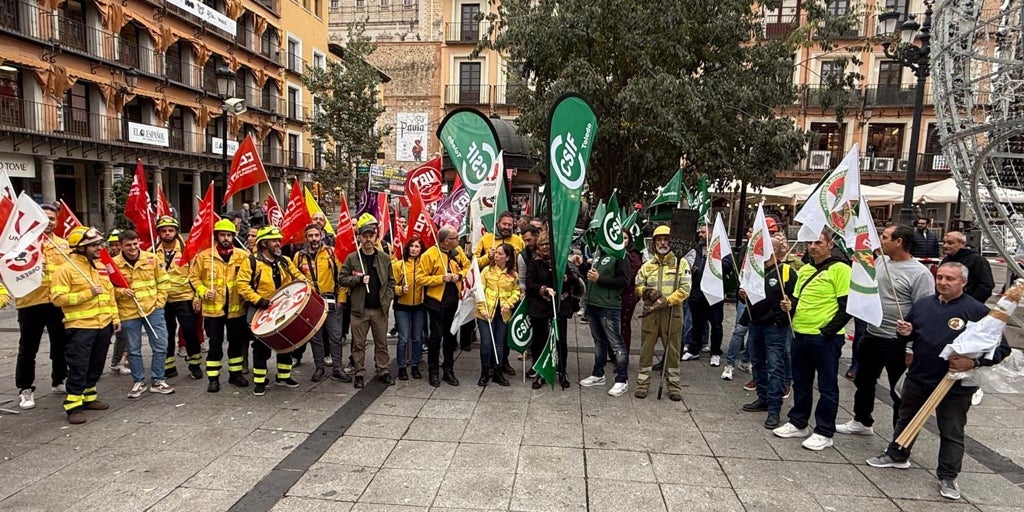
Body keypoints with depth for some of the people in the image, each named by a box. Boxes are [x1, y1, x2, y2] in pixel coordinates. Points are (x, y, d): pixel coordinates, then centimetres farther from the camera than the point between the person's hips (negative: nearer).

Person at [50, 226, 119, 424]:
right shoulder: (66, 269, -10)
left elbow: (110, 293, 17)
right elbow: (57, 298, -15)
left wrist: (115, 317, 13)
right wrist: (87, 294, -20)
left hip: (104, 325, 7)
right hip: (80, 327, -7)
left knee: (96, 366, 15)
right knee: (78, 368, -4)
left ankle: (89, 398, 27)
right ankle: (74, 406, 4)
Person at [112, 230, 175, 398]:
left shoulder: (151, 258, -2)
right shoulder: (114, 264, -7)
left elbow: (163, 280, 5)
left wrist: (159, 301, -1)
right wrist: (121, 291, -19)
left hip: (153, 309, 1)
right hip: (128, 314, -1)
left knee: (161, 346, 4)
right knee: (134, 350, 11)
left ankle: (157, 381, 18)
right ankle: (138, 382, 26)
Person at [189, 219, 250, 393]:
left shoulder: (243, 256, 0)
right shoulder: (204, 256, -2)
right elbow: (193, 277, 5)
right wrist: (203, 292, -9)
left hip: (236, 308, 2)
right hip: (213, 308, -1)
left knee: (236, 341, 12)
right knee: (215, 343, 5)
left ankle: (236, 374, 26)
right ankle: (213, 378, 13)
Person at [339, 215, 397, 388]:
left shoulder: (384, 258, 2)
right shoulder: (352, 258, -3)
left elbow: (391, 281, 8)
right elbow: (342, 279, -1)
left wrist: (388, 299, -2)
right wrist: (359, 279, -16)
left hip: (380, 308, 1)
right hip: (359, 308, -1)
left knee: (382, 342, 9)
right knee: (358, 343, 7)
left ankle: (383, 371, 21)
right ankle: (359, 373, 18)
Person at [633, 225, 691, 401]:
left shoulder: (681, 262, 1)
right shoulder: (648, 265, 12)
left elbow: (685, 289, -7)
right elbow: (638, 285, 14)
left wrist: (667, 301, -17)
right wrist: (647, 292, -8)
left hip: (672, 312, -3)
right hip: (650, 311, 3)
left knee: (672, 348, 6)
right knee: (646, 348, 6)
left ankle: (673, 384, 18)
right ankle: (643, 382, 17)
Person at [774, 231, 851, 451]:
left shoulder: (840, 269, -9)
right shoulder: (804, 270, 13)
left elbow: (847, 307, -13)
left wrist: (828, 331, -16)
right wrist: (790, 306, -1)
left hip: (826, 337, -7)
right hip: (800, 334, 7)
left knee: (827, 386, 4)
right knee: (801, 382, 16)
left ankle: (824, 432, 14)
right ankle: (798, 423, 29)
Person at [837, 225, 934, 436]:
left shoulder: (920, 273, -17)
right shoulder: (879, 261, 3)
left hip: (898, 342, -7)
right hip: (871, 335, 8)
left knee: (899, 391, 6)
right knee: (863, 381, 21)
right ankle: (862, 421, 41)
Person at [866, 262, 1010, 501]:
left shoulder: (978, 311, -12)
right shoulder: (922, 304, 3)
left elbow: (1001, 348, -10)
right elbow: (910, 335, 18)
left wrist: (974, 362, -24)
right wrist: (905, 333, -5)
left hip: (955, 384, -5)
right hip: (917, 377, 5)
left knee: (952, 432, 8)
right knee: (906, 419, 20)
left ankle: (948, 477, 23)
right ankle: (897, 456, 38)